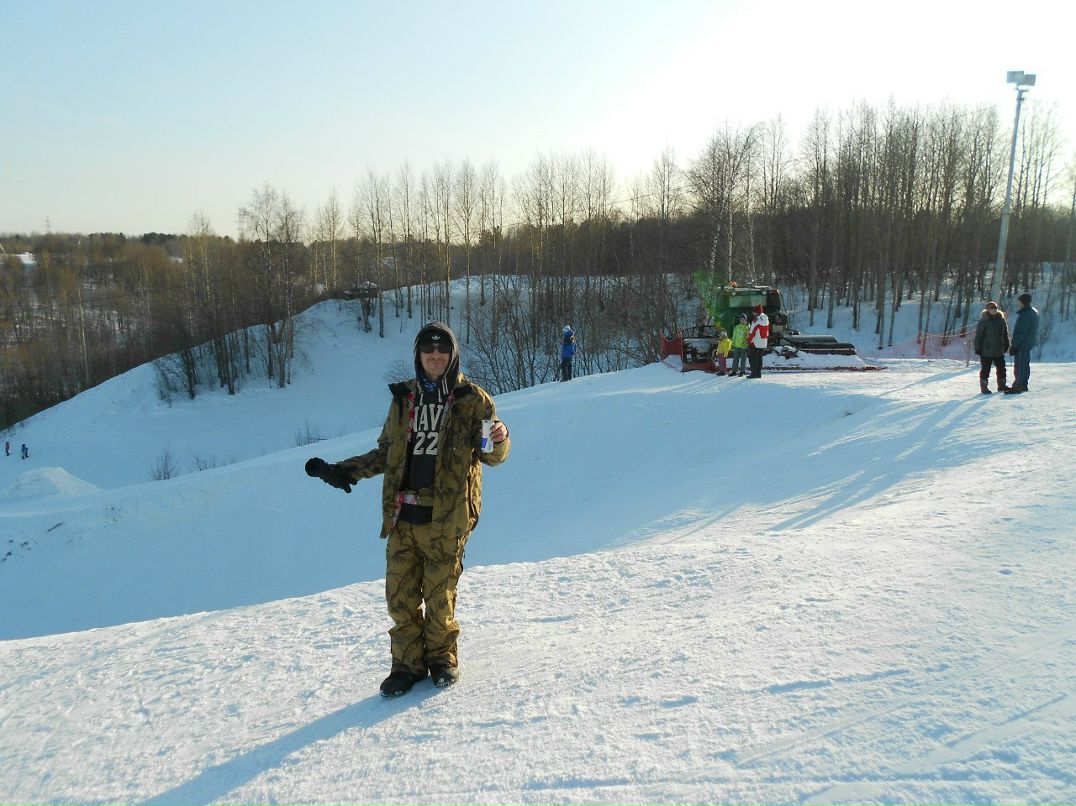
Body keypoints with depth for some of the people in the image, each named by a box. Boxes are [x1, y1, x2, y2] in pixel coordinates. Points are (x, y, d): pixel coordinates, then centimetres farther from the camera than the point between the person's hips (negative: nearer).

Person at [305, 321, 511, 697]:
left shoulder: (472, 399, 0)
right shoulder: (404, 398, 11)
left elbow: (491, 455, 0)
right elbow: (386, 453, 21)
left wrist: (499, 440, -22)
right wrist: (344, 472, 14)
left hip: (446, 515, -3)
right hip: (403, 514, 4)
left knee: (439, 595, 5)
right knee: (400, 595, 6)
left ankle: (442, 657, 27)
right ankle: (408, 662, 24)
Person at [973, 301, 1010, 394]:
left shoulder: (1001, 320, 6)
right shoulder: (983, 321, -9)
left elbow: (1005, 334, 15)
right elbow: (978, 336, -9)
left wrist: (1006, 346, 14)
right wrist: (978, 348, -11)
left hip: (999, 351, 5)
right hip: (986, 351, -5)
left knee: (1001, 368, 14)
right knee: (985, 369, 1)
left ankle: (1001, 385, 28)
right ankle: (984, 387, 10)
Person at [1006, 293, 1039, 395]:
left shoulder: (1025, 315, -21)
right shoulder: (1034, 312, 13)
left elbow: (1020, 332, -23)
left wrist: (1014, 346, -20)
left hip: (1022, 344, -11)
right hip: (1029, 343, 11)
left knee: (1019, 365, -7)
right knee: (1025, 365, 17)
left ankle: (1017, 387, -6)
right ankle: (1023, 385, 25)